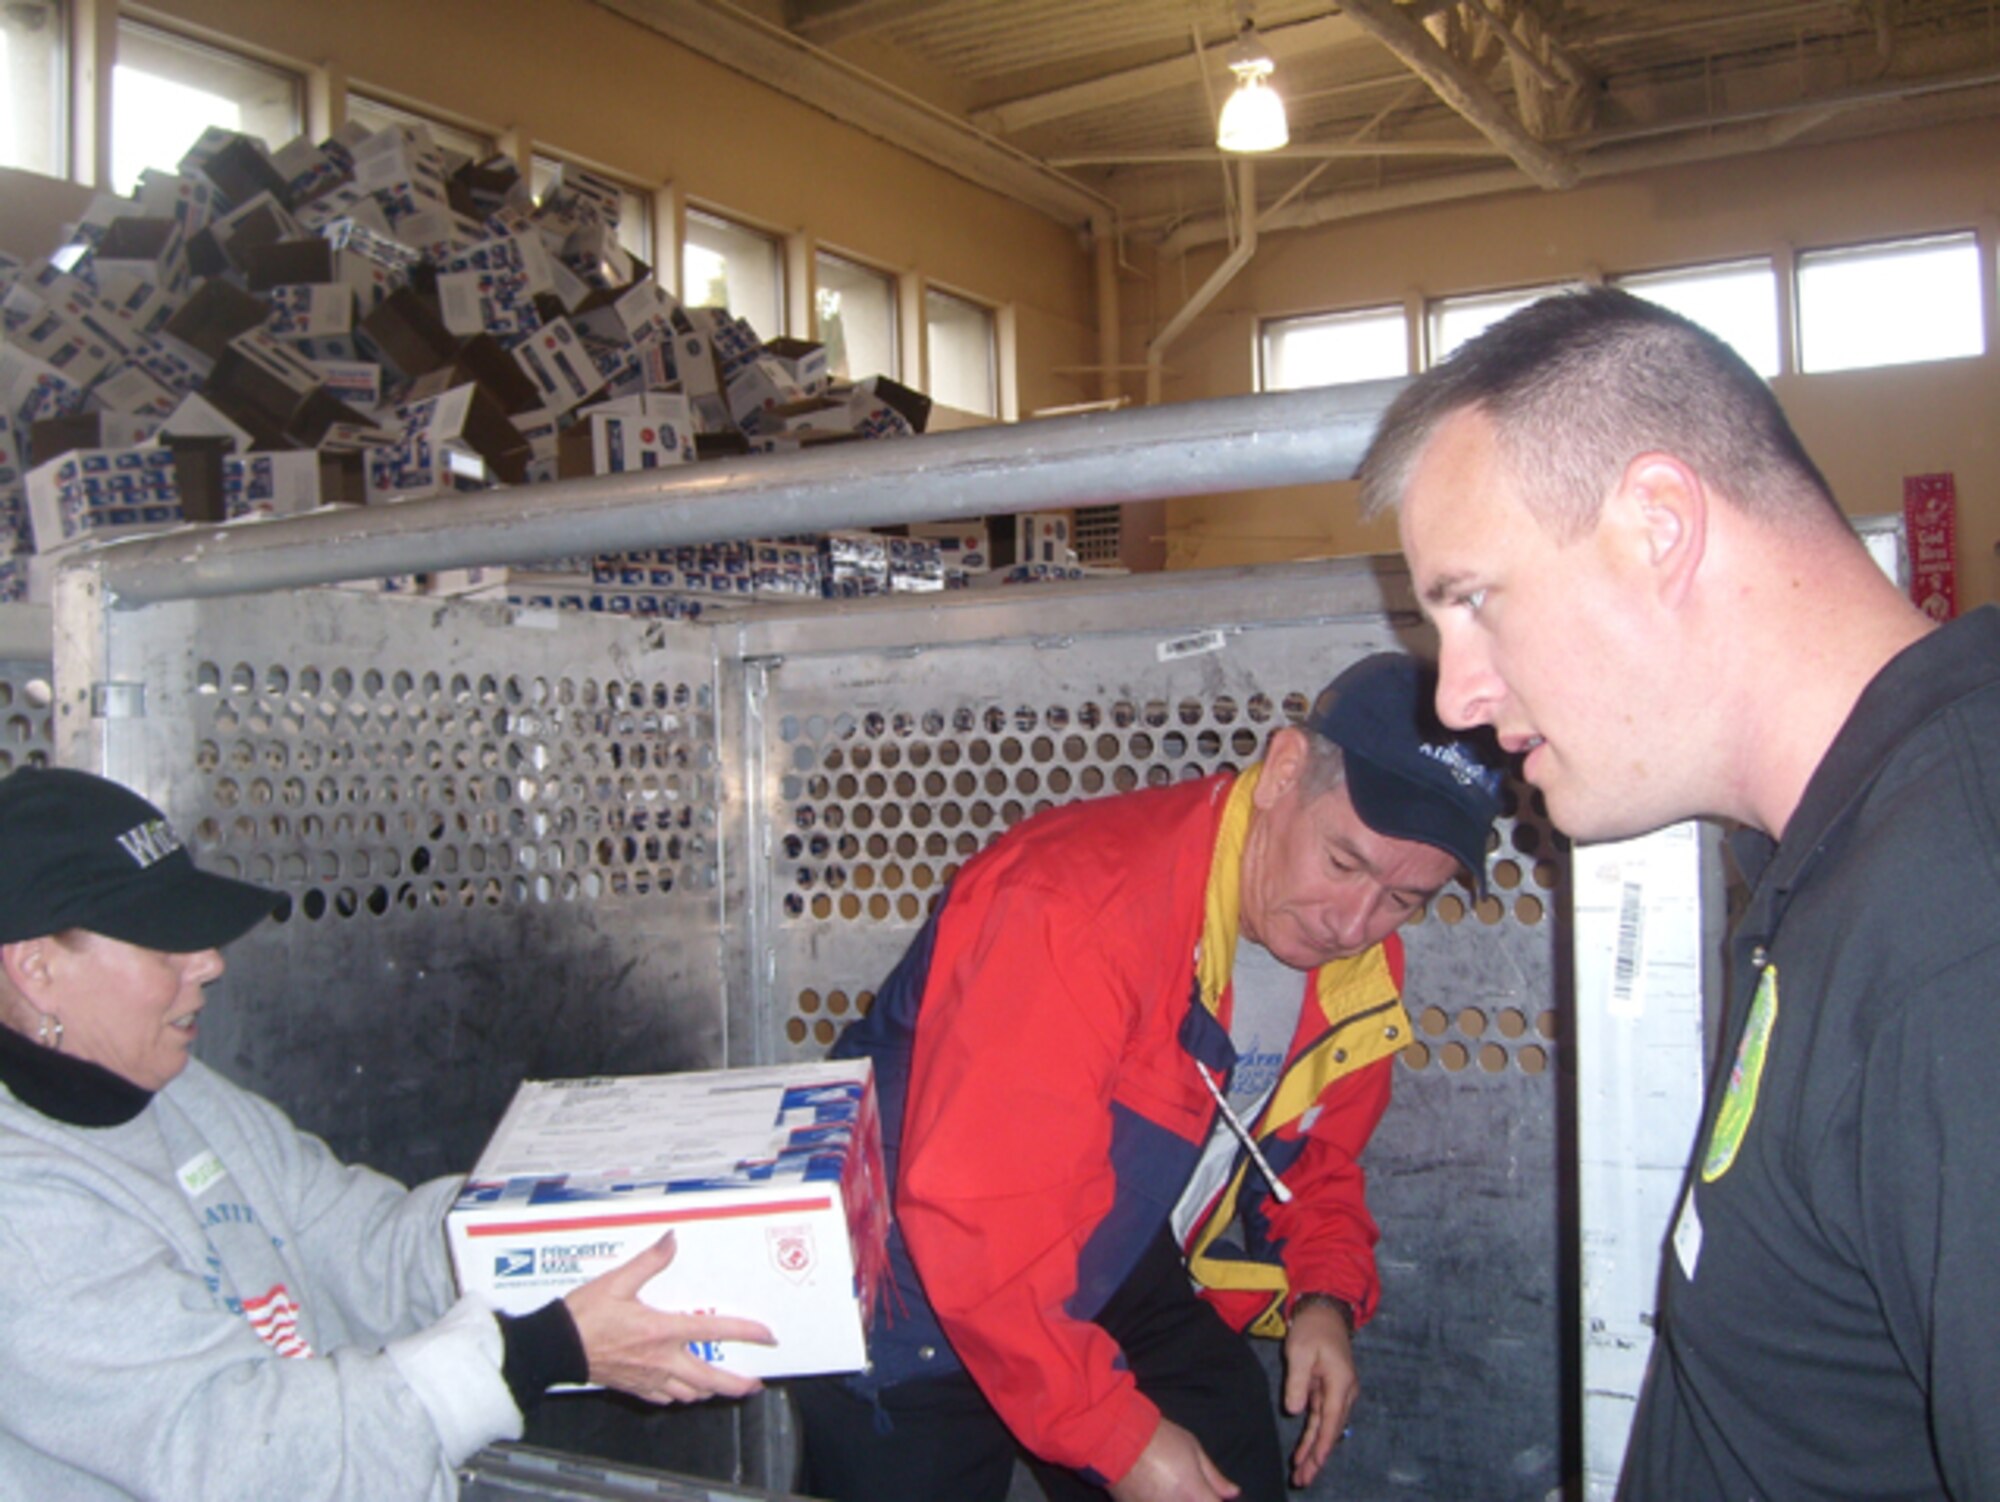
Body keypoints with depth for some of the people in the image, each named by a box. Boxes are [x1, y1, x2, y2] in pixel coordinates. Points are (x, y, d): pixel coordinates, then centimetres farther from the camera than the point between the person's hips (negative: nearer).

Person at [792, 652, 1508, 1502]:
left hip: (1119, 1281, 6)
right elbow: (976, 1217, -33)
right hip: (913, 1298, -6)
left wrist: (1326, 1293, -6)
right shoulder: (1079, 907, -32)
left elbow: (1316, 1152, 13)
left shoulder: (1360, 972, -5)